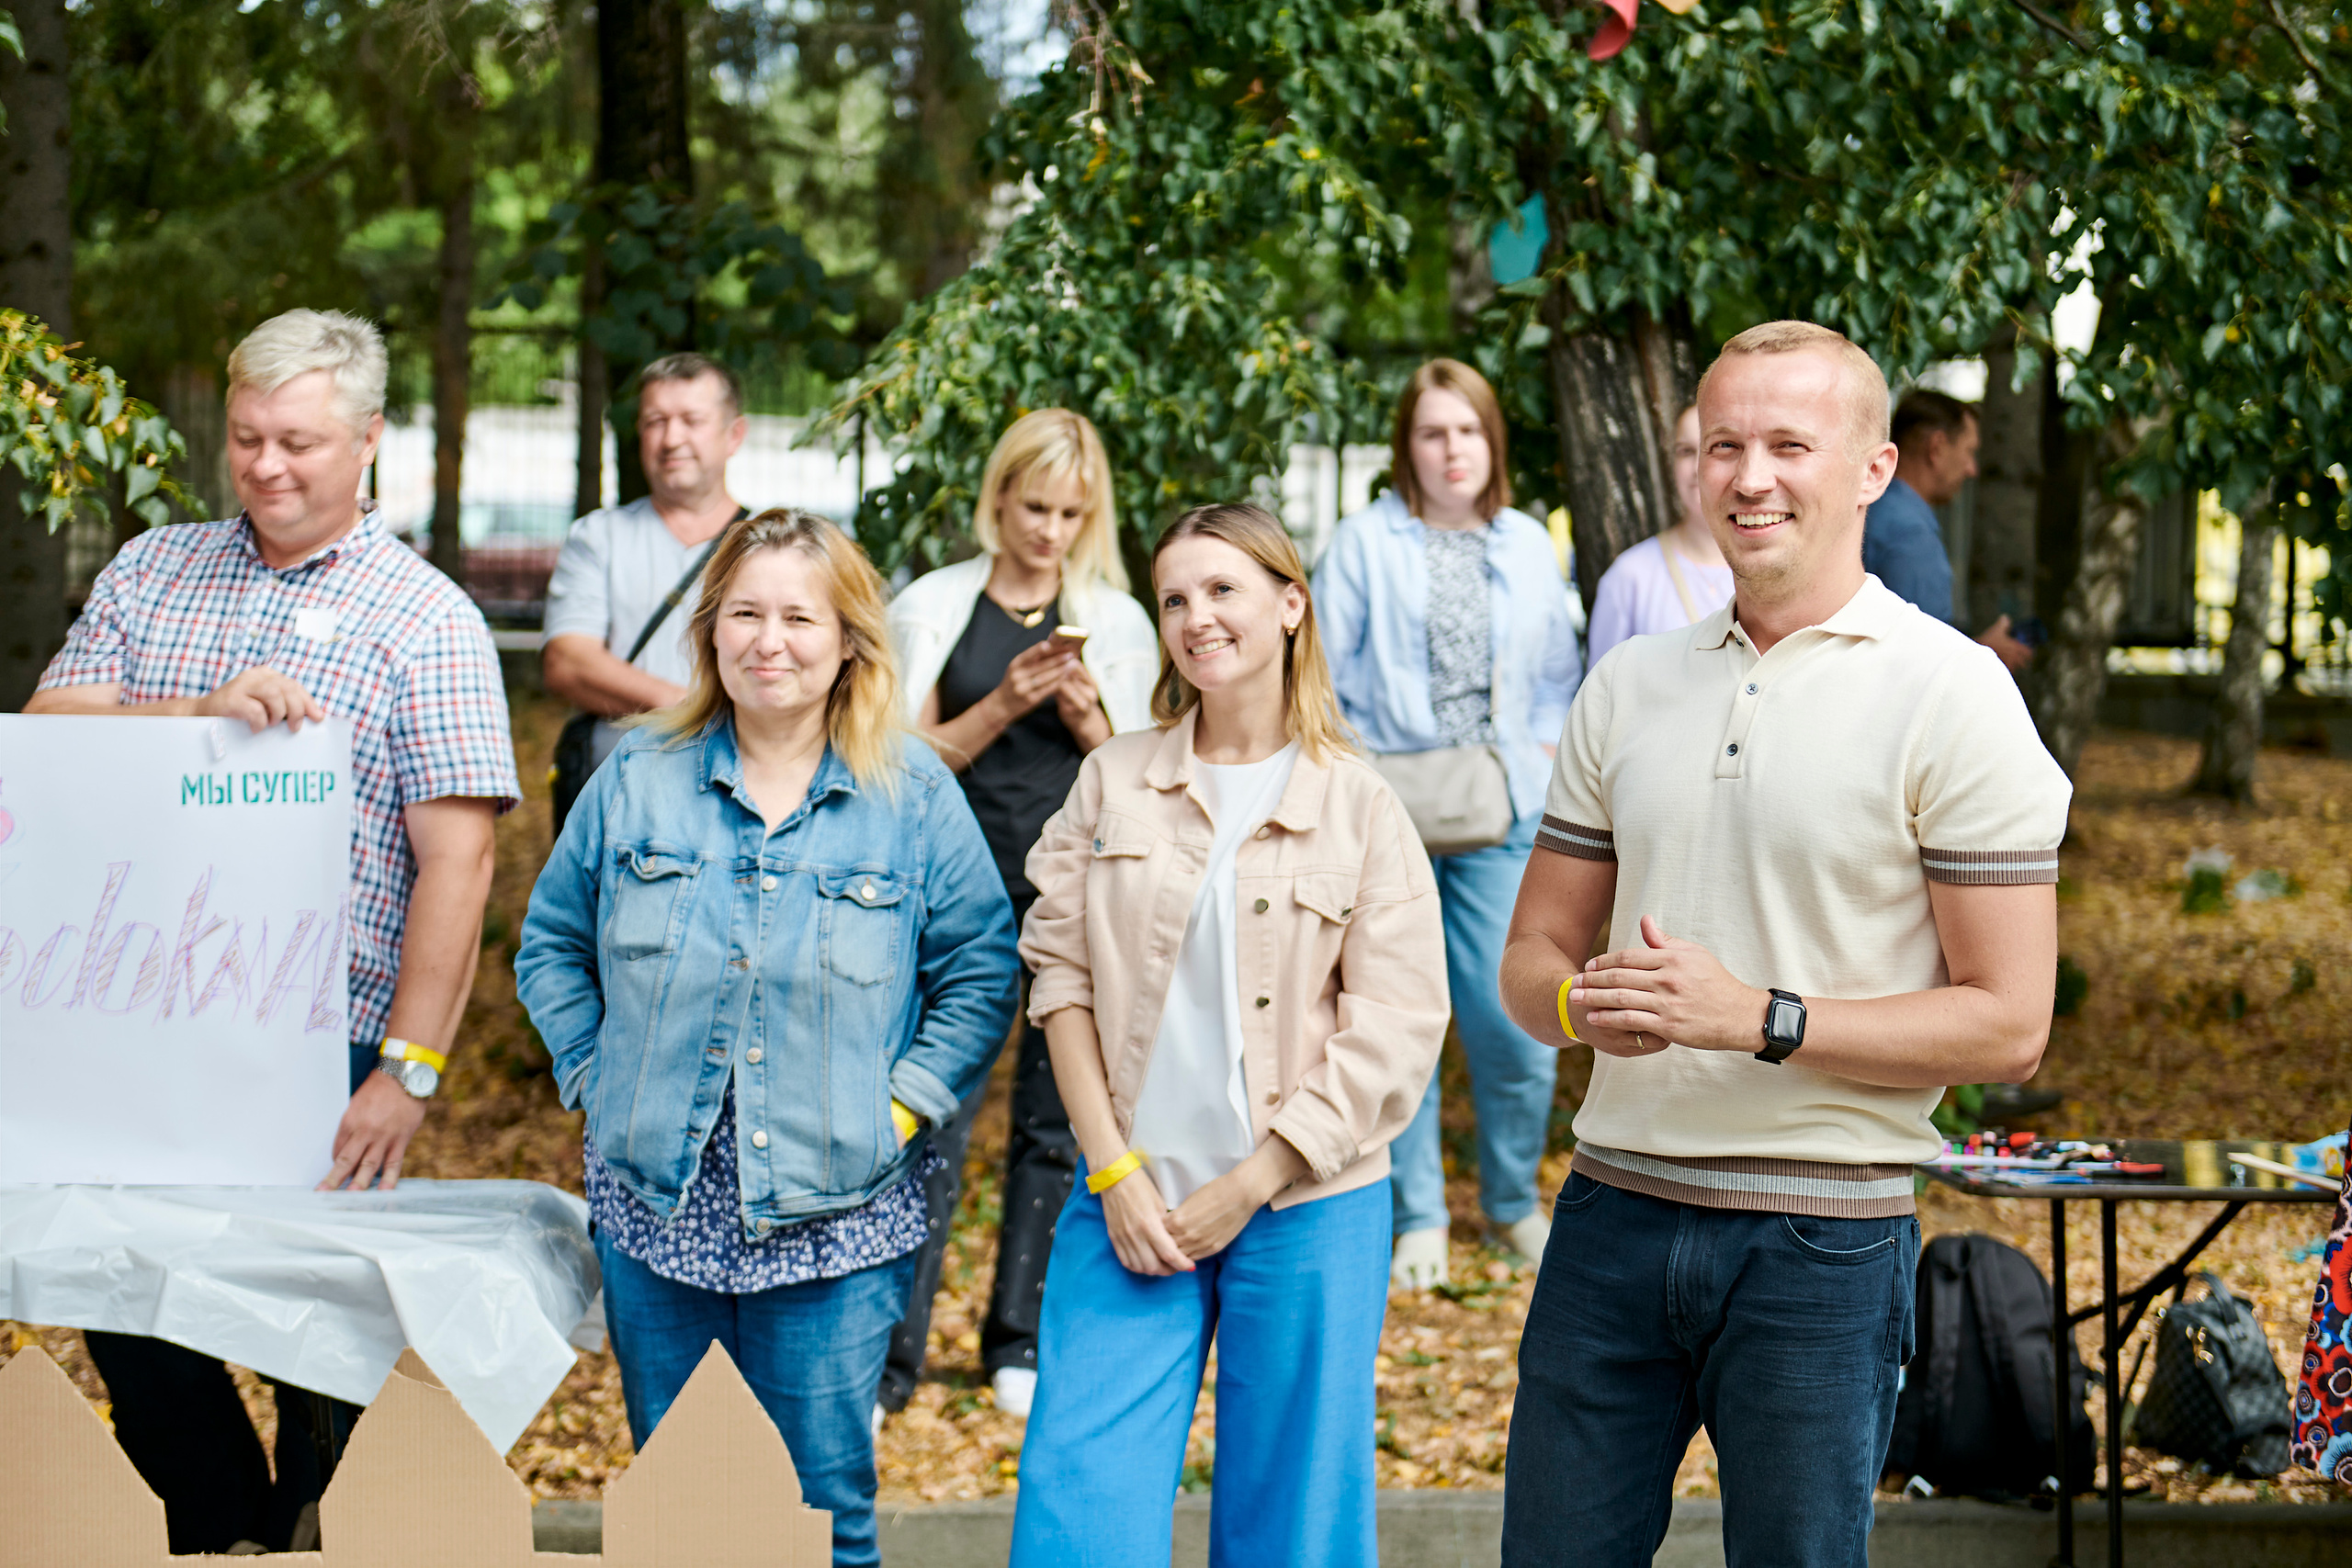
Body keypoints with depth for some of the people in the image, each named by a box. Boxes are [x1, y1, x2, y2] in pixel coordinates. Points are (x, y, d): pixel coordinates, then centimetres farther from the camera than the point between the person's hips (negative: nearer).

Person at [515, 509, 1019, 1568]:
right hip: (654, 1205, 2)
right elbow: (551, 945, 13)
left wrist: (900, 1106, -6)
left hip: (835, 1214, -2)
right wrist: (597, 1078, 2)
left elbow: (982, 974, 2)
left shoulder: (913, 797, -1)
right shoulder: (638, 778, 4)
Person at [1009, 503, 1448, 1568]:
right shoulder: (1112, 782, 6)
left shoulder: (1360, 809, -1)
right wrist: (1114, 1171, -5)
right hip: (1132, 1200, 2)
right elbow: (1062, 973, 5)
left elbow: (1393, 1032, -5)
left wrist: (1247, 1189, -10)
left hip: (1305, 1211, -2)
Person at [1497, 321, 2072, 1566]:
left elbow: (2008, 1022, -9)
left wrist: (1757, 1018, -18)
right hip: (1613, 1211, 4)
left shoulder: (1950, 694, -5)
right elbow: (1534, 952, 15)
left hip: (1823, 1241, -4)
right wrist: (1586, 1005, -9)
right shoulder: (1630, 686, 12)